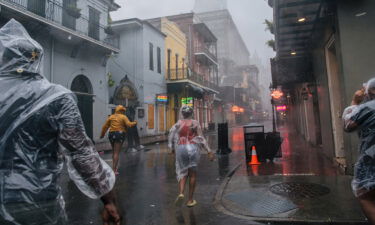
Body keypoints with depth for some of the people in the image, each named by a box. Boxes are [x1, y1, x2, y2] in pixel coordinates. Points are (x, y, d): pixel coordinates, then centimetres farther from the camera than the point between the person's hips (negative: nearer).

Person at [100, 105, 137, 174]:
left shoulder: (111, 117, 12)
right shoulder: (123, 117, -1)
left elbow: (105, 126, 12)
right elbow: (129, 124, -13)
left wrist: (102, 134, 22)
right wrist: (134, 123, 6)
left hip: (111, 134, 5)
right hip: (120, 134, -5)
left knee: (114, 152, 19)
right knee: (116, 153, -5)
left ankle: (115, 167, 27)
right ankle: (114, 169, -8)